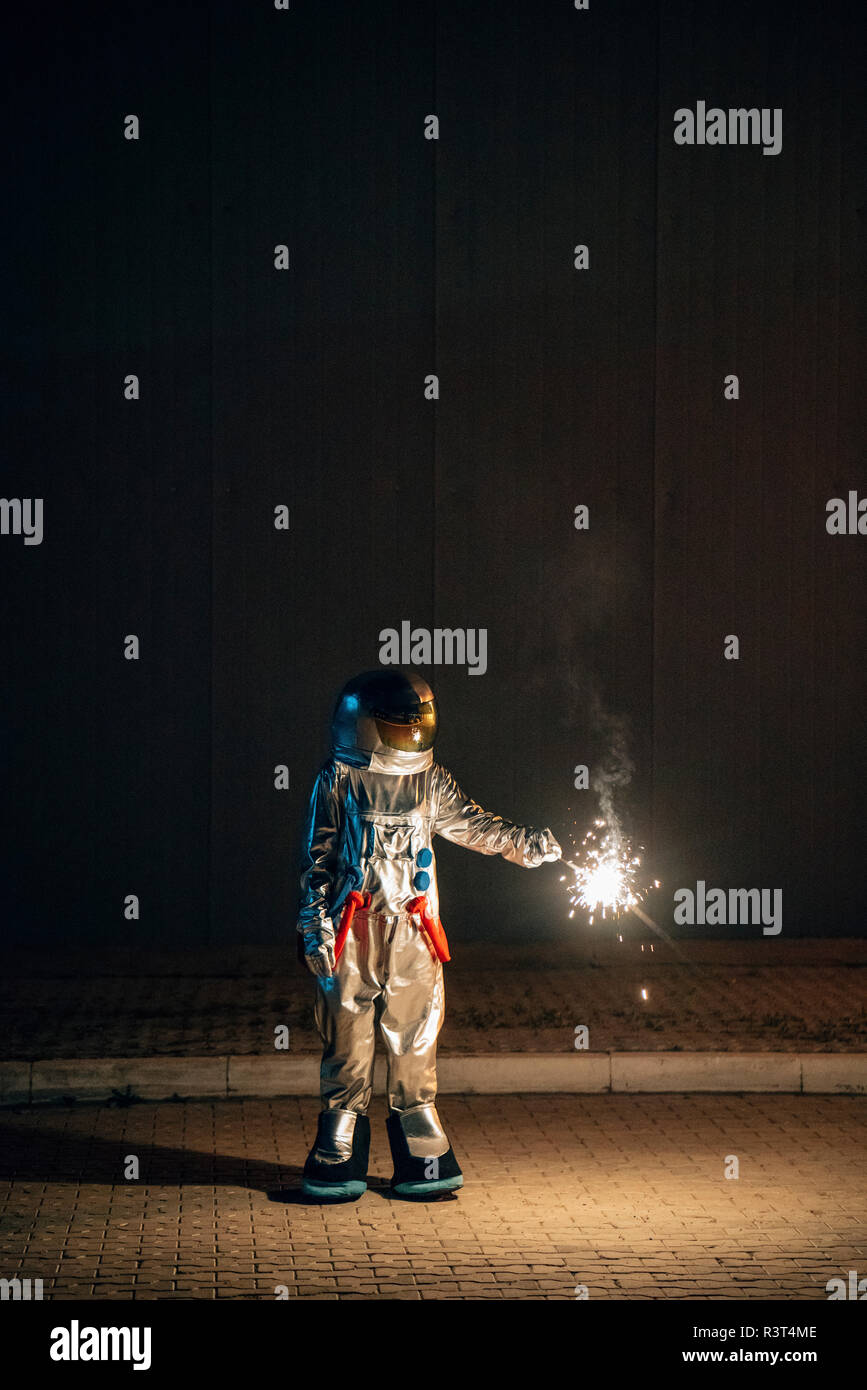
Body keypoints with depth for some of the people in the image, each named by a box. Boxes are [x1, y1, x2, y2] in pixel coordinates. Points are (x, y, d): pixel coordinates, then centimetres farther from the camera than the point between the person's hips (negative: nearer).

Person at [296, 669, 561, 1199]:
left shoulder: (431, 783, 9)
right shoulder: (338, 782, -1)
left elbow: (473, 825, 16)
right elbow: (317, 857, 0)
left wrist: (526, 843, 2)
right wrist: (314, 923, -4)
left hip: (412, 932, 3)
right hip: (351, 933, -3)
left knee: (415, 1045, 6)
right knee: (348, 1042, 2)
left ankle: (422, 1158, 14)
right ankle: (339, 1162, 11)